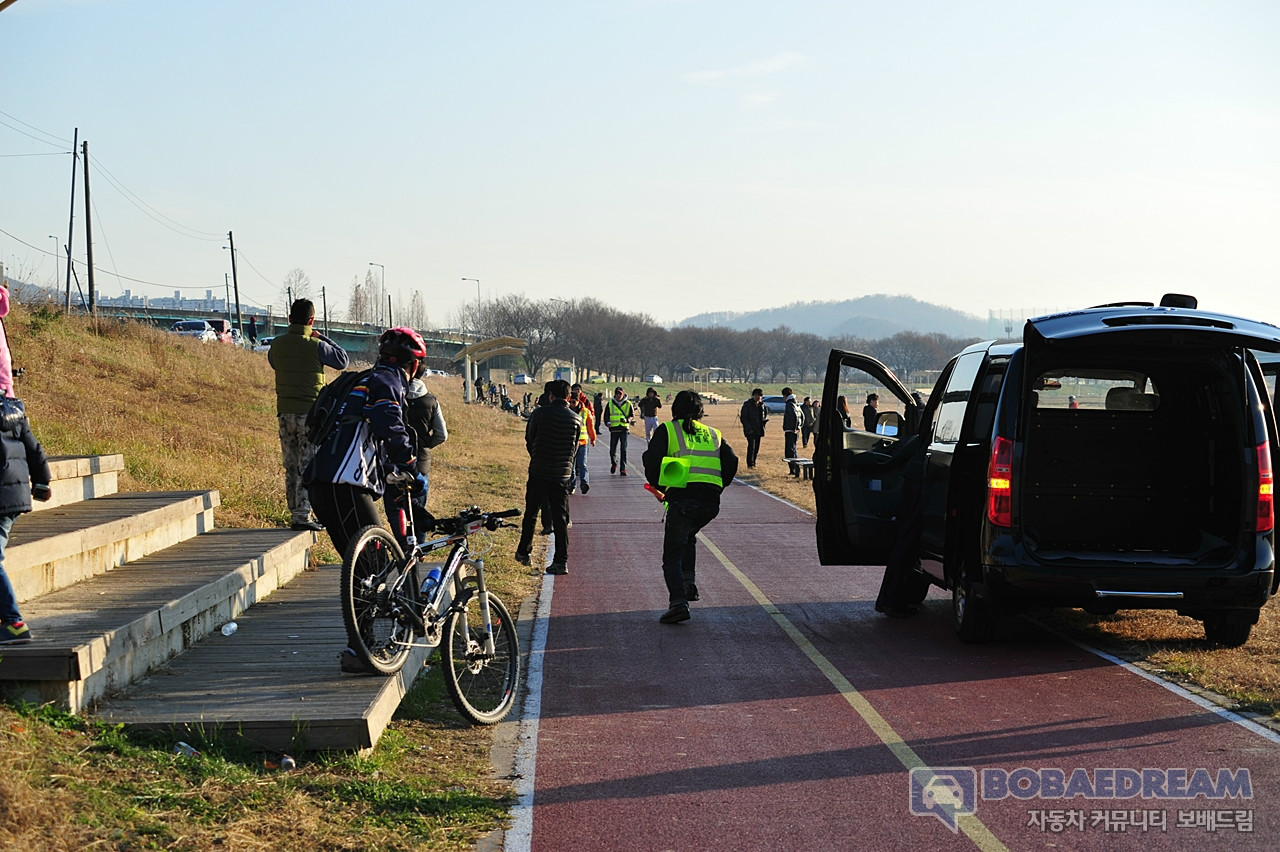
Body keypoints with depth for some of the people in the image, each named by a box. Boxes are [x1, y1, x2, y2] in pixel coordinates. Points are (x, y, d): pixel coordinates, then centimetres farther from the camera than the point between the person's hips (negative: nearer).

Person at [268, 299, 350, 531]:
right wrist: (321, 338, 8)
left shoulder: (277, 344, 1)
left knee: (291, 466, 12)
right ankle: (302, 516, -5)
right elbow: (343, 361, 3)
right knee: (308, 467, -2)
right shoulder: (316, 346, -12)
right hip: (310, 413, -5)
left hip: (285, 412, 5)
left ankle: (295, 514, 18)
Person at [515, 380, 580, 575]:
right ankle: (561, 561, 1)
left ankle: (524, 552, 26)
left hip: (538, 472, -2)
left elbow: (529, 438, 4)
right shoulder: (575, 420, -1)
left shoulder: (540, 413, -9)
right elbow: (574, 449, 9)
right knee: (560, 518, 5)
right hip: (563, 475, 2)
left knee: (530, 514, 15)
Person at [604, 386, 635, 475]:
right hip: (614, 429, 1)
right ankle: (614, 463, 32)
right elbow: (606, 415, 11)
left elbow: (632, 416, 7)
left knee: (624, 449, -6)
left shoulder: (628, 404, 6)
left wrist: (627, 420, -13)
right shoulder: (610, 404, 8)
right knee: (612, 450, 3)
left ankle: (623, 469, -2)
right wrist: (607, 422, -9)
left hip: (624, 429, -1)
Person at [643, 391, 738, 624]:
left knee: (673, 556, 0)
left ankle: (678, 603, -17)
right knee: (688, 537, 32)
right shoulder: (713, 434, 21)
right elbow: (731, 463, 11)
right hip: (711, 503, 4)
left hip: (682, 499, -4)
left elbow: (652, 460, -5)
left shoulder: (667, 430, 10)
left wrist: (659, 486, 9)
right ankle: (689, 582, 15)